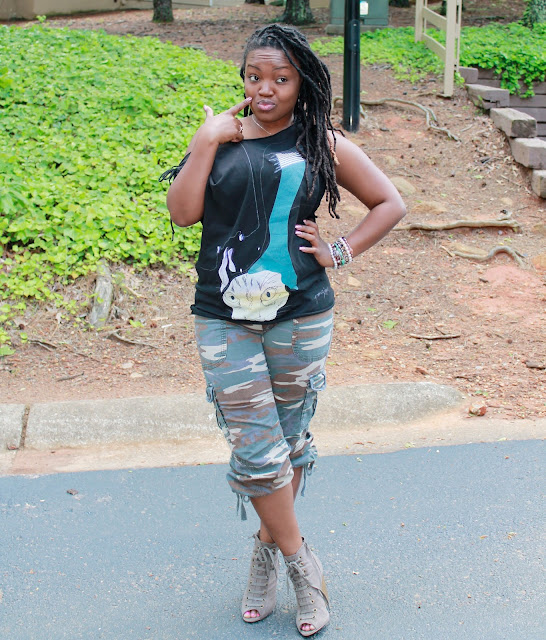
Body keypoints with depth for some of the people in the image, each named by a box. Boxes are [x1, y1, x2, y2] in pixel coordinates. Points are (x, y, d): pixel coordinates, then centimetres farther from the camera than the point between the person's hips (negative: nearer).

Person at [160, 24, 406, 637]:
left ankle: (266, 550, 32)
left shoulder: (323, 144, 4)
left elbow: (390, 203, 9)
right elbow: (182, 212, -5)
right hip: (225, 318, 0)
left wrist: (339, 252, -1)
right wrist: (206, 142, -10)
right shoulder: (221, 137, 6)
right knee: (254, 447, -3)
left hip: (301, 316, 0)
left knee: (289, 438, 11)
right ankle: (302, 564, 16)